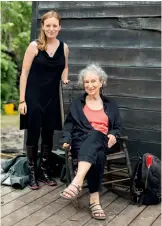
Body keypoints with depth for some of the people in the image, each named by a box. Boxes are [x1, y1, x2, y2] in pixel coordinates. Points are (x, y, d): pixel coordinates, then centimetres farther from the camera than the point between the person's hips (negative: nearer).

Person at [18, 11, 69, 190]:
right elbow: (24, 73, -8)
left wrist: (65, 79, 2)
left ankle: (44, 171, 24)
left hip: (52, 98, 4)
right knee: (33, 134, 2)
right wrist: (22, 100, -12)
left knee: (48, 135, 9)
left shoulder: (64, 47, 3)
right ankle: (32, 172, 15)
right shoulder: (34, 46, -9)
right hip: (33, 97, -4)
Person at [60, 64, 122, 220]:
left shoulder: (110, 104, 22)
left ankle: (77, 182, -51)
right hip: (81, 142, 0)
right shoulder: (77, 103, 21)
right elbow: (68, 125, 14)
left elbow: (118, 127, 18)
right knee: (97, 155, -38)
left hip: (102, 143, 1)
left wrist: (113, 135, -5)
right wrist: (66, 140, -6)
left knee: (94, 135, -40)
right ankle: (94, 198, -43)